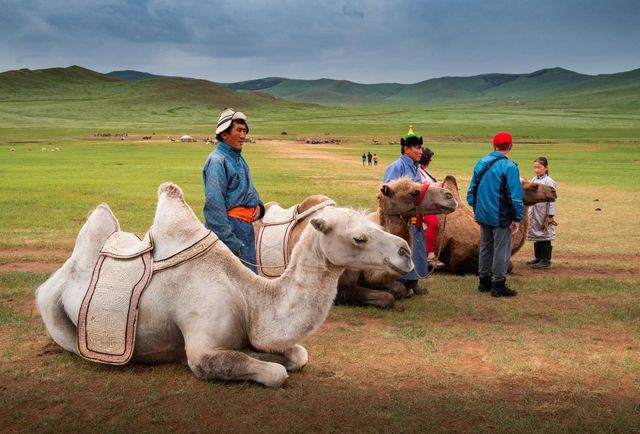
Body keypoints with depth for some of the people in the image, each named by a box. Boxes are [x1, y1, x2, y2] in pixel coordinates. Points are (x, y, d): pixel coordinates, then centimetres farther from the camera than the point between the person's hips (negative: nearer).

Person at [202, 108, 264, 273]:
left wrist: (258, 205, 5)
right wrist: (231, 244, -23)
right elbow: (214, 205, -21)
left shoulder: (239, 158, 16)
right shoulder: (217, 160, -14)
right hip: (230, 227, -10)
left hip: (246, 228, 10)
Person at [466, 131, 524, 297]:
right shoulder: (509, 167, -16)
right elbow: (515, 196, -17)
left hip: (483, 215, 7)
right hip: (501, 217, -6)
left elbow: (472, 190, 10)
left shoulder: (481, 163, 4)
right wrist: (517, 218, -9)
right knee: (501, 250, 3)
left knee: (485, 247, 17)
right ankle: (498, 285, 7)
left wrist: (477, 209, 19)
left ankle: (484, 281, 26)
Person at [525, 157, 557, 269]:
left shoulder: (549, 182, -11)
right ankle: (538, 258, 25)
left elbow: (551, 199, -12)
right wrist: (529, 213, 15)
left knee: (545, 237, -1)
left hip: (544, 215, -7)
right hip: (534, 214, 7)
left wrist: (550, 215, -14)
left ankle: (546, 261, 5)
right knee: (536, 236, 14)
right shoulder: (534, 180, 9)